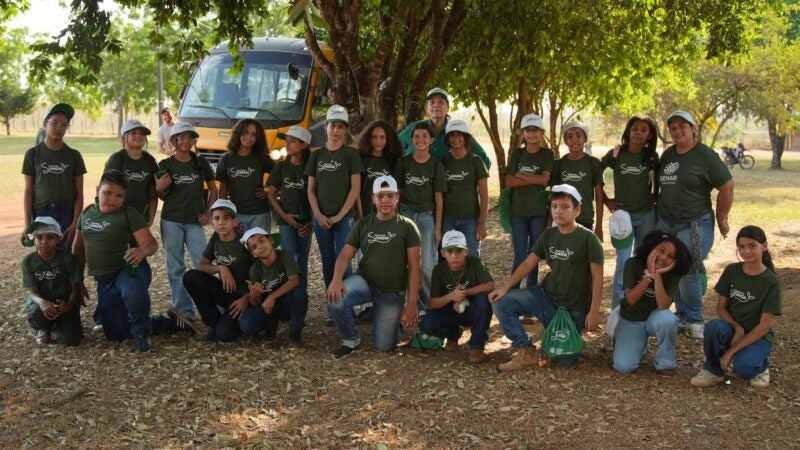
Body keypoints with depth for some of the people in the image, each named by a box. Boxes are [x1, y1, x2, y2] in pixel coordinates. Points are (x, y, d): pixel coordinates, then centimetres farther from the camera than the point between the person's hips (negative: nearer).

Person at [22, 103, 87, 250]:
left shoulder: (74, 155, 4)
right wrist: (27, 224, -3)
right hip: (40, 213, 0)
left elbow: (79, 193, 3)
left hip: (66, 213, 0)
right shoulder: (33, 154, 3)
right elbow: (28, 191, 3)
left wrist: (75, 223, -6)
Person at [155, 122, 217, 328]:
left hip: (194, 222, 0)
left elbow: (213, 190, 12)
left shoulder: (201, 163, 2)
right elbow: (161, 196, 10)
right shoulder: (165, 165, 1)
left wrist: (208, 213, 1)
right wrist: (159, 188, -12)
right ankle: (184, 312, 9)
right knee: (176, 268, 4)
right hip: (171, 222, 0)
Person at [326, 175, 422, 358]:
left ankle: (395, 321, 31)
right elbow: (345, 256, -2)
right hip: (365, 281, 2)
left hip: (392, 292, -2)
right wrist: (337, 278, -25)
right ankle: (351, 340, -2)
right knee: (335, 299, -30)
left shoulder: (407, 226, -4)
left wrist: (411, 304, -13)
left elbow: (414, 267, -6)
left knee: (383, 346, -5)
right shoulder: (363, 225, 5)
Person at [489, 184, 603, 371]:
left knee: (567, 360, -6)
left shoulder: (588, 238, -14)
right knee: (500, 302, -14)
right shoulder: (548, 235, 2)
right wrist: (505, 287, -8)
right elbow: (528, 263, 4)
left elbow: (597, 277, -12)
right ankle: (526, 352, -4)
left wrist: (593, 311, -14)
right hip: (545, 295, 4)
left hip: (573, 307, -4)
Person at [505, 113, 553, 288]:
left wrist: (520, 175, -7)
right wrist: (535, 179, -12)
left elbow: (544, 179, -12)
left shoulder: (547, 154, 2)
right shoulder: (517, 154, 6)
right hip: (518, 211, 0)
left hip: (539, 212, 0)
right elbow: (509, 181, -5)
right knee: (520, 257, -3)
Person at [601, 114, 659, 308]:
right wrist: (605, 200, 1)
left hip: (646, 214, 2)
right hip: (622, 213, -2)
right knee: (623, 263, -7)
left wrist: (654, 198, 6)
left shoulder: (652, 157, 0)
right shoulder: (616, 153, -5)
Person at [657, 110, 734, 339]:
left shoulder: (705, 155, -9)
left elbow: (727, 187, -7)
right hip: (665, 223, 6)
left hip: (694, 225, -6)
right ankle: (682, 315, 22)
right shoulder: (667, 154, 10)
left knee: (689, 273, -7)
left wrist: (721, 219, -3)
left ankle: (695, 320, 10)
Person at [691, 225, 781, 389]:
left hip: (757, 337, -3)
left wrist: (731, 351, -20)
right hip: (732, 329, 3)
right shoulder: (731, 271, -4)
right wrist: (737, 328, -19)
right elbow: (721, 307, 2)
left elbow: (764, 326, -16)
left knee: (742, 367, -34)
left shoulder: (771, 283, -14)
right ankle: (713, 370, -9)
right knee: (714, 327, -33)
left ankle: (760, 366, 2)